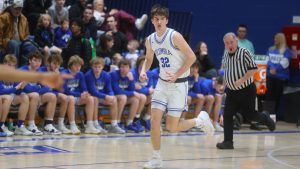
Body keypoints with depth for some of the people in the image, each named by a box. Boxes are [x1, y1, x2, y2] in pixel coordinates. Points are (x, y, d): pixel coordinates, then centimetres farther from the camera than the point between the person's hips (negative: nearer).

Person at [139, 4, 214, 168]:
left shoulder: (174, 36, -16)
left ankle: (200, 120, 22)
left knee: (171, 127, -4)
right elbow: (148, 59, 20)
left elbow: (191, 57, -15)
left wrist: (177, 75, -19)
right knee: (154, 119, -7)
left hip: (178, 84, -5)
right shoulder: (150, 40, 2)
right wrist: (143, 71, -1)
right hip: (162, 83, 5)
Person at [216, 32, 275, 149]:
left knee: (249, 115, 3)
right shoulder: (225, 56, 5)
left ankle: (265, 118, 35)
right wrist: (225, 80, 9)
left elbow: (253, 69, -18)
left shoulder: (244, 53, -14)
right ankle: (228, 142, -2)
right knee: (227, 115, -6)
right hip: (232, 91, 5)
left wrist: (241, 80, -25)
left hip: (246, 90, -5)